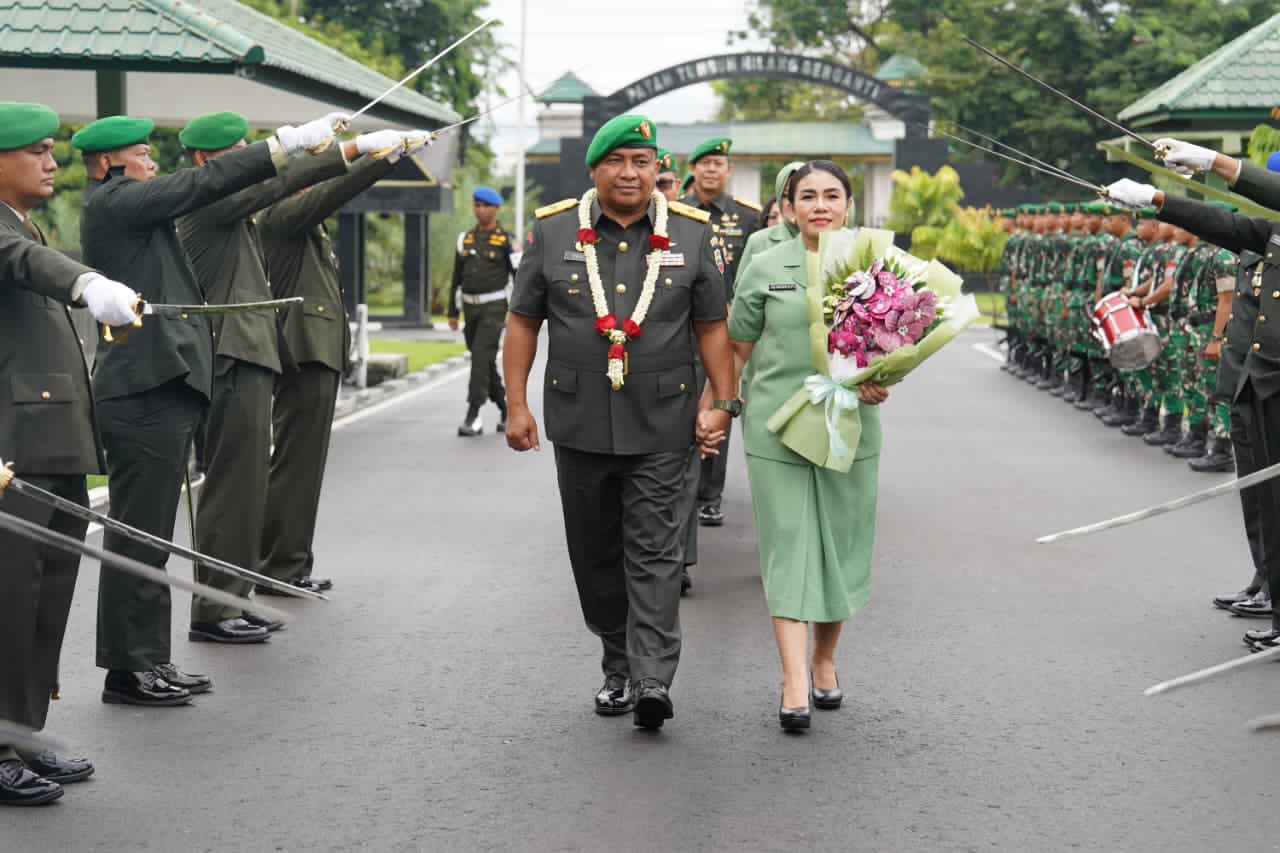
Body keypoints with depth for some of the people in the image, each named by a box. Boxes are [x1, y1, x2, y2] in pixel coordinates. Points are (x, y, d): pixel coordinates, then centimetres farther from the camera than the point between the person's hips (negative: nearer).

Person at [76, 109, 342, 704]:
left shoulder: (124, 207, 21)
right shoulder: (112, 202, -10)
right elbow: (205, 183, -14)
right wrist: (289, 142, -13)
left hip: (158, 391, 11)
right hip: (144, 393, -11)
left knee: (146, 536, 13)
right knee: (138, 533, -6)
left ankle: (149, 660, 19)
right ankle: (128, 668, -1)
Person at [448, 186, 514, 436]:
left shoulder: (505, 240, -4)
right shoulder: (465, 239, 10)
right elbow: (457, 277, 15)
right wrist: (452, 312, 12)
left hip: (494, 306, -6)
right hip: (470, 306, 6)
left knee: (481, 356, -17)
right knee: (485, 361, 11)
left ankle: (473, 415, -18)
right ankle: (506, 410, 26)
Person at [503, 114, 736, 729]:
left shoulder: (692, 235, 3)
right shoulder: (553, 231, 4)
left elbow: (712, 327, 7)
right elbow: (523, 321, 6)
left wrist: (722, 403, 0)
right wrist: (517, 405, 1)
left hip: (661, 426, -2)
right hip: (579, 423, 2)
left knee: (654, 551, -7)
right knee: (595, 553, 10)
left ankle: (652, 679, -13)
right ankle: (618, 666, 23)